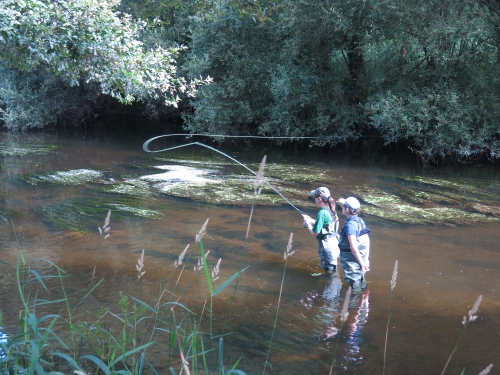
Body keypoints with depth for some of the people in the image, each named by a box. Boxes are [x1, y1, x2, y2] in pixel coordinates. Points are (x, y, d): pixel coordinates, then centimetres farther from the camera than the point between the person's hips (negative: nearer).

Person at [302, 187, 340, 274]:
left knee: (329, 270, 5)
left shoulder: (322, 213, -24)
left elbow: (315, 233, -20)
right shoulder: (331, 210, 3)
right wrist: (311, 220, 11)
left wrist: (308, 223, -3)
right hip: (334, 243, 9)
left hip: (327, 246, -9)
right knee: (333, 270, 24)